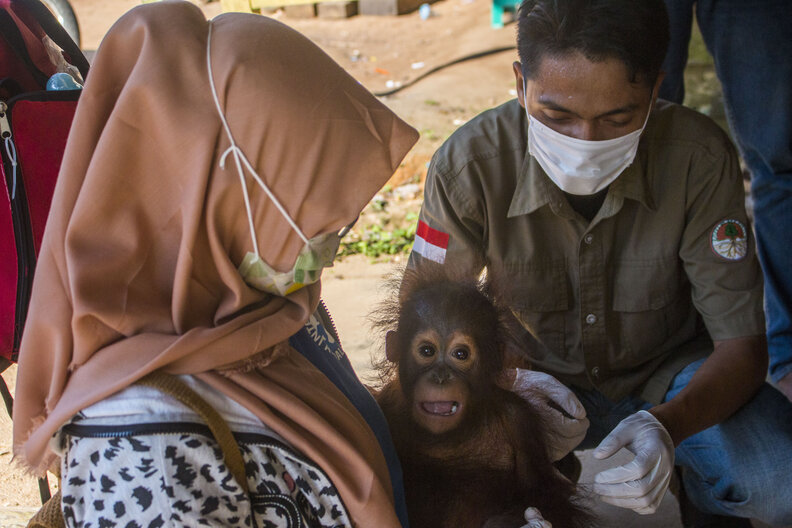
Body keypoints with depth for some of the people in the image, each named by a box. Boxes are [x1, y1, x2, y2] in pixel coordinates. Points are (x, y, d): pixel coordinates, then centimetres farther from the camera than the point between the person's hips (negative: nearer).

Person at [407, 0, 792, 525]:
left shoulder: (700, 158, -24)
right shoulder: (468, 166, -23)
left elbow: (741, 345, -18)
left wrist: (666, 424, -40)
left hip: (669, 385, 0)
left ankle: (703, 485, 8)